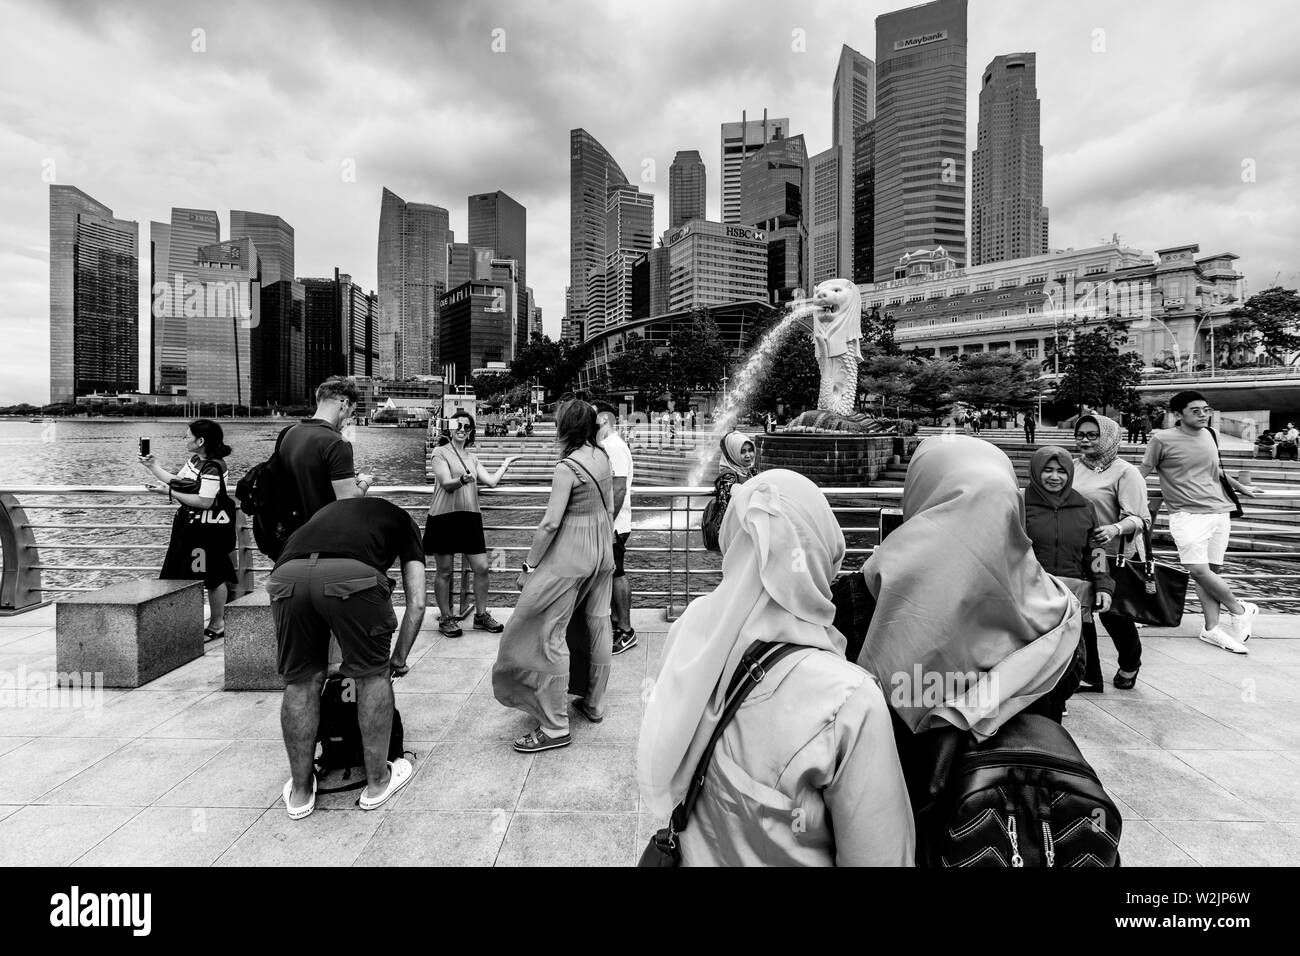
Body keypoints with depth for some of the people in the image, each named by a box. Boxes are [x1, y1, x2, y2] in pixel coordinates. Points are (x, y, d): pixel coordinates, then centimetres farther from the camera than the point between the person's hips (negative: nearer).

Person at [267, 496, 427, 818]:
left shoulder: (329, 510, 43)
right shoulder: (404, 522, 33)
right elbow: (416, 602, 23)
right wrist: (399, 659, 33)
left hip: (286, 575, 4)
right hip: (352, 575, -4)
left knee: (300, 681, 22)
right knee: (372, 676, 17)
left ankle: (300, 791, 37)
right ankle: (377, 783, 31)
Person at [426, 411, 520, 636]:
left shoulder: (472, 458, 17)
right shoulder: (440, 452, -1)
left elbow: (491, 481, 9)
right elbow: (446, 483, -13)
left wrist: (505, 464, 17)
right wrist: (462, 479, -33)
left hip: (470, 516, 5)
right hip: (444, 517, -5)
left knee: (481, 567, 3)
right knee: (444, 571, 5)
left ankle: (481, 615, 17)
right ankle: (445, 618, 19)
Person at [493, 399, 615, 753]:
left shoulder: (567, 467, -18)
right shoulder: (603, 457, 4)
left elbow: (550, 522, -20)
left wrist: (529, 564, -11)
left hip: (570, 552, -8)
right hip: (602, 549, 9)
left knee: (549, 633, 0)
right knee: (599, 624, 16)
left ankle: (555, 726, 6)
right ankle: (595, 704, 31)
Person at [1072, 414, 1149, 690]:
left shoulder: (1125, 472, -8)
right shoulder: (1073, 467, 8)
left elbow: (1140, 519, -15)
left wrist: (1115, 528, -33)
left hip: (1111, 555, -4)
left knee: (1112, 613, 8)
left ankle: (1130, 664, 39)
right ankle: (1089, 676, 20)